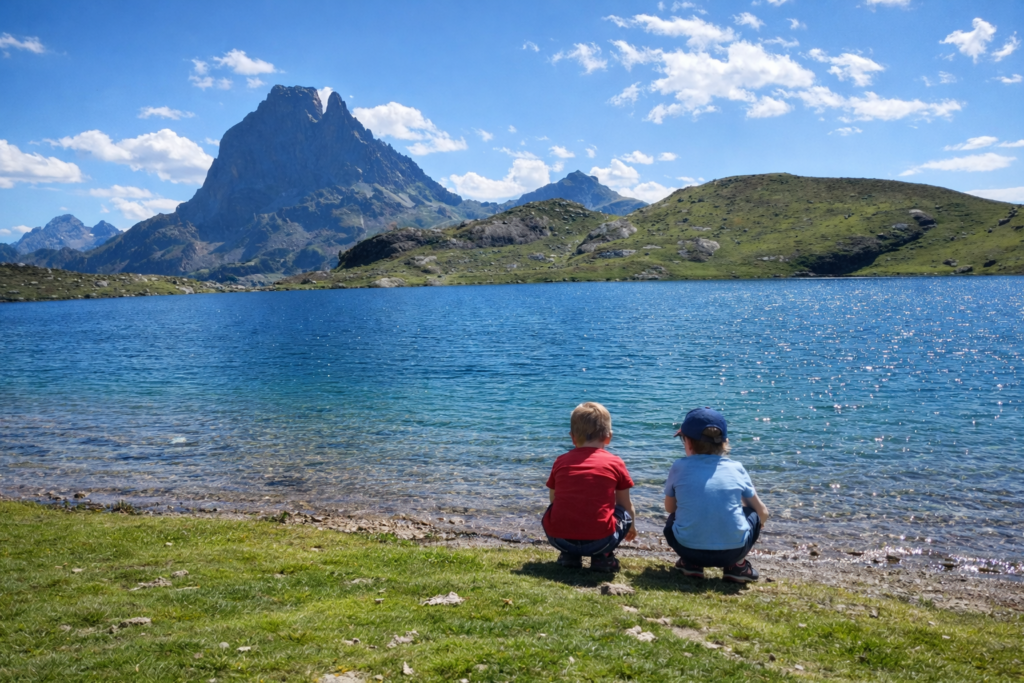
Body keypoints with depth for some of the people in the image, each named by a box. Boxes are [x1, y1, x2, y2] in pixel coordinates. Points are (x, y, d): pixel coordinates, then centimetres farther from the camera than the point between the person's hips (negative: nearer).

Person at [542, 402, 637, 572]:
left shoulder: (560, 461, 14)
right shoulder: (615, 463, 9)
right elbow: (626, 506, 20)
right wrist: (631, 526, 44)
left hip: (559, 539, 2)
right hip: (599, 540, -2)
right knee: (625, 514, 23)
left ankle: (569, 555, 17)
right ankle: (603, 557, 8)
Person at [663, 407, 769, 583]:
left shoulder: (679, 467, 0)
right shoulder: (737, 468, 3)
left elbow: (669, 508, 15)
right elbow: (763, 513, 12)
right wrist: (759, 522, 35)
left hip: (688, 549, 0)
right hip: (733, 550, 0)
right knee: (753, 513, 28)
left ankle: (691, 563, 14)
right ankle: (737, 566, 14)